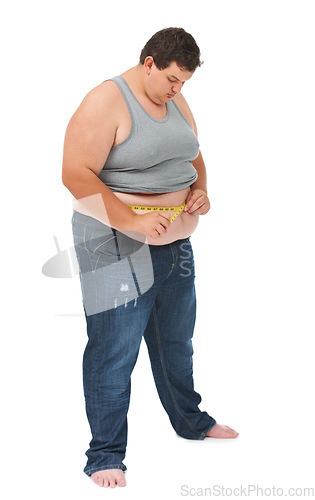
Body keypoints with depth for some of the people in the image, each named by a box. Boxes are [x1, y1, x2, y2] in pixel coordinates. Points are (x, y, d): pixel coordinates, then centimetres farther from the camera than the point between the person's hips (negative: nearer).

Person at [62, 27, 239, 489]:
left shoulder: (176, 101, 9)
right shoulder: (106, 102, -16)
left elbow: (193, 156, 23)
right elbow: (76, 174, -22)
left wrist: (201, 190, 0)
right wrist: (132, 221, -26)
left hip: (176, 241, 8)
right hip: (117, 243, -8)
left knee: (176, 339, 22)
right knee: (114, 351, -4)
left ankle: (191, 421, 41)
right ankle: (105, 455, 7)